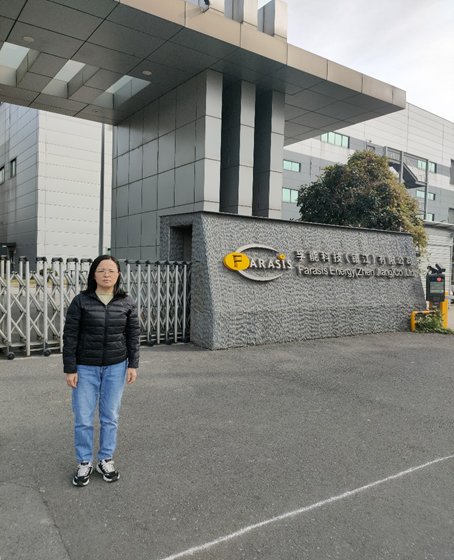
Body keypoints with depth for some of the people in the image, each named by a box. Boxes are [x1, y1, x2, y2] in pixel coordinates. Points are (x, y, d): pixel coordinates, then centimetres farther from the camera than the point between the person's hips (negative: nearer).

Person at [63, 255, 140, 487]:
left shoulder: (127, 302, -3)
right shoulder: (81, 301, -8)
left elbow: (133, 334, 2)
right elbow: (70, 336, -5)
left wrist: (133, 365, -2)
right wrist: (70, 369, -7)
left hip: (116, 367, 1)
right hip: (85, 368, -1)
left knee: (110, 417, 10)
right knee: (83, 418, 5)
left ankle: (106, 460, 28)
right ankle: (85, 463, 25)